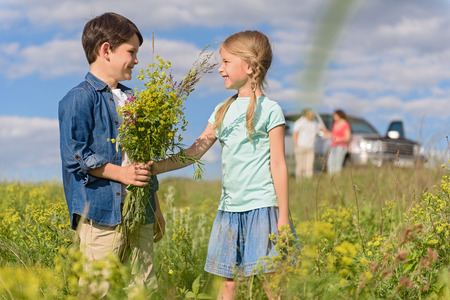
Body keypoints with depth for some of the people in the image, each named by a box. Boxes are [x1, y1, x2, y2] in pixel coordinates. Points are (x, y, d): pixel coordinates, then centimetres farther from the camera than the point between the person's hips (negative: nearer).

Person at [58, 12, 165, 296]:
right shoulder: (79, 99, -6)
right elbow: (75, 156, -13)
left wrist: (156, 209, 24)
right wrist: (120, 173, -18)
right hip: (101, 214, -7)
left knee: (146, 286, 8)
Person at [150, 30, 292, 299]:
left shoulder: (269, 110, -4)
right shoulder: (223, 111, 13)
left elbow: (278, 165, -6)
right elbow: (195, 152, 14)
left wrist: (283, 217, -8)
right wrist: (156, 167, 6)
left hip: (261, 206, -6)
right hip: (229, 207, 6)